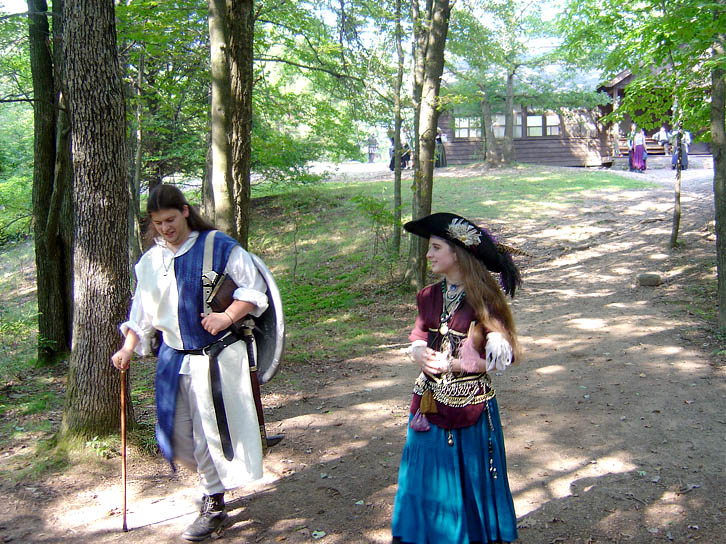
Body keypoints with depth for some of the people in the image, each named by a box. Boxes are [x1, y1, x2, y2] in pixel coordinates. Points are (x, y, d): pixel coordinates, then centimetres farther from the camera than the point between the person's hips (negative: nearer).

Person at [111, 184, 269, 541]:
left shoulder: (218, 246, -7)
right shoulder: (150, 262, 9)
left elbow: (253, 288, -6)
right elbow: (142, 312, 14)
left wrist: (227, 317, -19)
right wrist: (128, 349, 3)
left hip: (218, 357, -5)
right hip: (174, 360, 5)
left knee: (212, 430, -2)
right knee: (181, 434, 9)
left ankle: (214, 506, 13)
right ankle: (212, 487, 30)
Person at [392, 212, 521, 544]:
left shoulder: (484, 298, -12)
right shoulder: (429, 296, 4)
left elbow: (500, 358, -11)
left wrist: (455, 364, -17)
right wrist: (421, 356, -11)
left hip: (470, 404, -5)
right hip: (430, 402, 5)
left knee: (469, 477, 9)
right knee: (427, 478, 12)